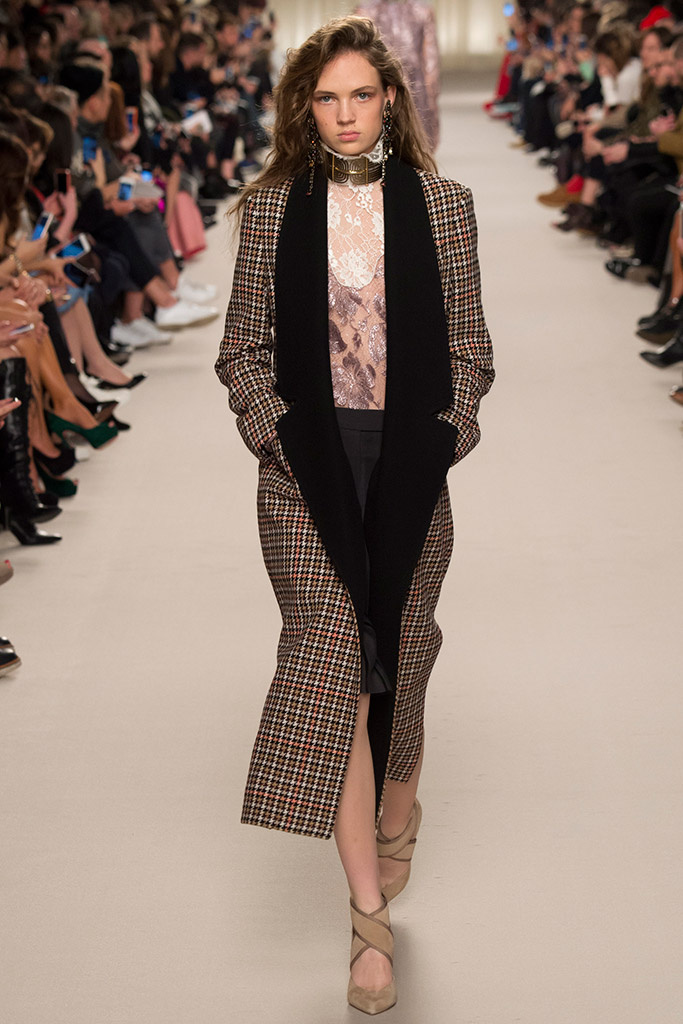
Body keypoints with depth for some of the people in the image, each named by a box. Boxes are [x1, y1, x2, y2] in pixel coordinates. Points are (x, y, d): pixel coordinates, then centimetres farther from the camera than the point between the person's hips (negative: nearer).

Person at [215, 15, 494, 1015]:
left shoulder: (441, 203, 4)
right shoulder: (273, 207, 3)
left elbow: (467, 342, 7)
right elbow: (244, 345, 6)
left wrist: (446, 433, -4)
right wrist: (274, 430, -8)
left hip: (411, 463, 1)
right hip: (307, 464, -1)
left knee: (398, 653, 11)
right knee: (332, 660, -8)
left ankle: (398, 804, 43)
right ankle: (370, 913, -3)